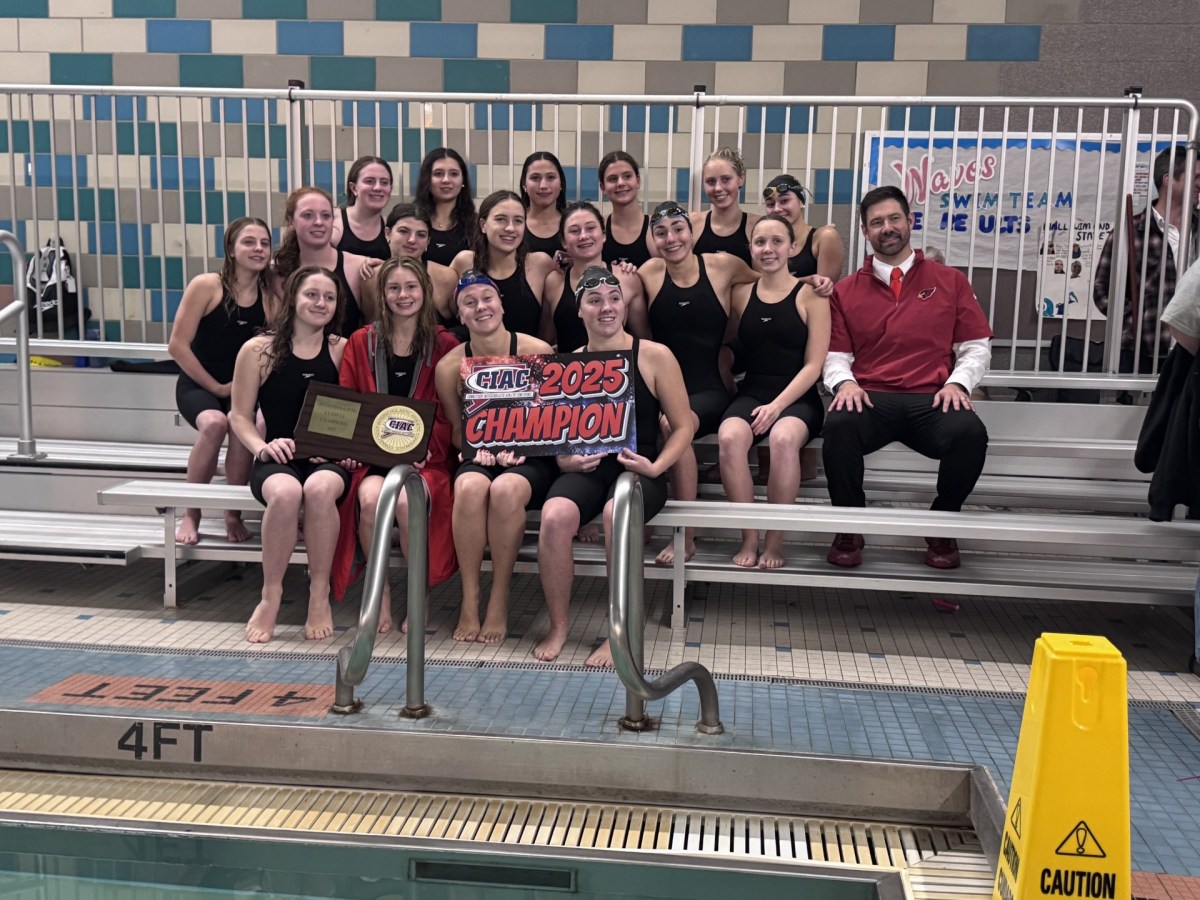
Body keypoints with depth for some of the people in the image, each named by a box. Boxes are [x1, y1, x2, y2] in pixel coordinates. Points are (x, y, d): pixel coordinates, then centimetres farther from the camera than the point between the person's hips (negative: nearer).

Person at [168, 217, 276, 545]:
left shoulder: (271, 294, -2)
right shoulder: (206, 286, -10)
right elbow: (178, 346, -10)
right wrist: (215, 386, -8)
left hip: (243, 388, 2)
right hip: (198, 385, -2)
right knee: (214, 423, -34)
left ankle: (233, 514, -10)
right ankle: (191, 515, -15)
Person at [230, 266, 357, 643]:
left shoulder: (343, 351, 8)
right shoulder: (258, 350, 6)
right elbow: (240, 415, 8)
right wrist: (262, 447, -11)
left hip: (330, 461, 0)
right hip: (278, 460, 0)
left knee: (320, 488, -36)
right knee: (286, 493, -36)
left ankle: (320, 594, -19)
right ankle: (271, 595, -18)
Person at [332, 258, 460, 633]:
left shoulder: (445, 345, 6)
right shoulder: (361, 343, 11)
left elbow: (450, 413, 3)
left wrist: (422, 447, -14)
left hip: (425, 458, -1)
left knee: (405, 501, -33)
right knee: (371, 499, -32)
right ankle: (380, 593, -12)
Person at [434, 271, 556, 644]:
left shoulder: (537, 353, -5)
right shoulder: (449, 366, 1)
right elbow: (456, 430, 13)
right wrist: (479, 448, -8)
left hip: (530, 459, -1)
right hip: (479, 457, 2)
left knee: (506, 488, -35)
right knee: (470, 486, -34)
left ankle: (499, 602, -20)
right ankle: (469, 601, -23)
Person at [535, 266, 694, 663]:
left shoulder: (654, 356, 0)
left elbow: (683, 427, 1)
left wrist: (655, 467, -14)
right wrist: (567, 459, -8)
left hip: (639, 470, -2)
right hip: (585, 469, 3)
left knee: (616, 512, -37)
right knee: (554, 516, -30)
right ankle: (558, 626, -9)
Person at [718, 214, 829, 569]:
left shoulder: (810, 295, 2)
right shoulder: (741, 294, 11)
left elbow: (813, 365, -3)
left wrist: (778, 405, -14)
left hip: (797, 397, -2)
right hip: (751, 393, 2)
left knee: (784, 438, -36)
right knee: (729, 437, -31)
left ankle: (775, 540, -19)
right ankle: (748, 538, -19)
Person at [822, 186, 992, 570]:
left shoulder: (950, 281, 15)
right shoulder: (846, 290, 16)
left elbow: (976, 348, 12)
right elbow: (835, 355, 11)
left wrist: (957, 383, -7)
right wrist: (845, 382, -11)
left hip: (932, 400, 0)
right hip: (870, 400, 0)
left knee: (971, 433, -33)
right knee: (839, 426, -35)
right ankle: (850, 530, -10)